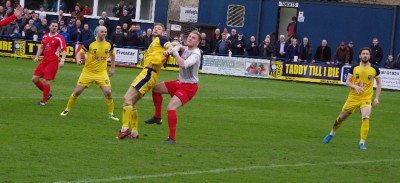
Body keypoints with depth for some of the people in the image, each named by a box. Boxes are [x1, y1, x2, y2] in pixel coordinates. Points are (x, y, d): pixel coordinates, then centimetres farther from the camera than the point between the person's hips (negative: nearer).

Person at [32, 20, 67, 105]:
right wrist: (37, 56, 15)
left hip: (53, 62, -7)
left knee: (46, 81, -10)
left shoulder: (59, 38, -7)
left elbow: (64, 50, -11)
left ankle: (44, 101, 4)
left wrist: (62, 60, -22)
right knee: (35, 78, 4)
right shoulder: (45, 36, 11)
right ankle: (47, 94, 21)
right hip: (44, 60, 7)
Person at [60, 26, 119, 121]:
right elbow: (80, 53, -7)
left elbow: (112, 55, 18)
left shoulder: (109, 44, -1)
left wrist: (112, 68, 17)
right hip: (88, 71, -2)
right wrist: (78, 59, -28)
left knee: (108, 92, -12)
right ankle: (67, 109, 18)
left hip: (101, 73, 2)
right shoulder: (90, 43, -11)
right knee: (77, 91, -1)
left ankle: (111, 114, 5)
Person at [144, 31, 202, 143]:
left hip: (189, 87, -10)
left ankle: (172, 138, -17)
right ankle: (157, 117, 33)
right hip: (180, 82, 10)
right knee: (156, 88, 22)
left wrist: (175, 53, -28)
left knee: (171, 108, -25)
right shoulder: (186, 49, 3)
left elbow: (183, 64, -39)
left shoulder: (195, 54, -23)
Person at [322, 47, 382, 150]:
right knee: (342, 117, 13)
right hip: (353, 98, 1)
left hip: (366, 98, -1)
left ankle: (362, 142, -17)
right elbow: (347, 82, -1)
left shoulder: (374, 69, -2)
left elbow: (379, 83, 10)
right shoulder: (354, 68, -1)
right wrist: (355, 86, -21)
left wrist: (377, 98, 3)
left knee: (365, 118, -25)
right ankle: (332, 133, 40)